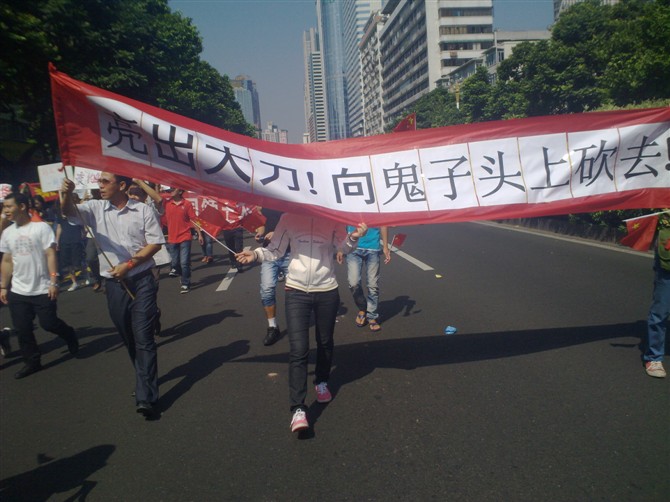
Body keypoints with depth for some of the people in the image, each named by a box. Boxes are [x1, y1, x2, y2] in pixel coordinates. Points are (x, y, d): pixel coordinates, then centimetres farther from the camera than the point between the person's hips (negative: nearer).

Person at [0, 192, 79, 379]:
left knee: (48, 323, -2)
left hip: (42, 289, -5)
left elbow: (51, 255, -12)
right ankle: (32, 362, 22)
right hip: (18, 291, 5)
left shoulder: (41, 227, -9)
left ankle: (69, 335, 28)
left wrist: (53, 282, -17)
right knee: (22, 329, 7)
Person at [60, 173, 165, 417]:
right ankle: (147, 380, 36)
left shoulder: (143, 210, -4)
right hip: (114, 283, 4)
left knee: (143, 337, -6)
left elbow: (155, 243, -4)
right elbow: (69, 211, -13)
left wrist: (129, 265, -12)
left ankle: (146, 397, -4)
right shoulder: (96, 208, 4)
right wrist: (66, 194, -35)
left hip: (141, 281, -4)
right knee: (128, 337, 16)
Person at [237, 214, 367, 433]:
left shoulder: (331, 218, -2)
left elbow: (343, 247, -8)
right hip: (296, 291, -1)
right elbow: (276, 250, 1)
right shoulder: (289, 218, -3)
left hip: (327, 290, 2)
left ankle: (321, 382, 45)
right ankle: (298, 409, -4)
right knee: (298, 349, -9)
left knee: (325, 342, 19)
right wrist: (256, 254, -15)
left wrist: (353, 237, -28)